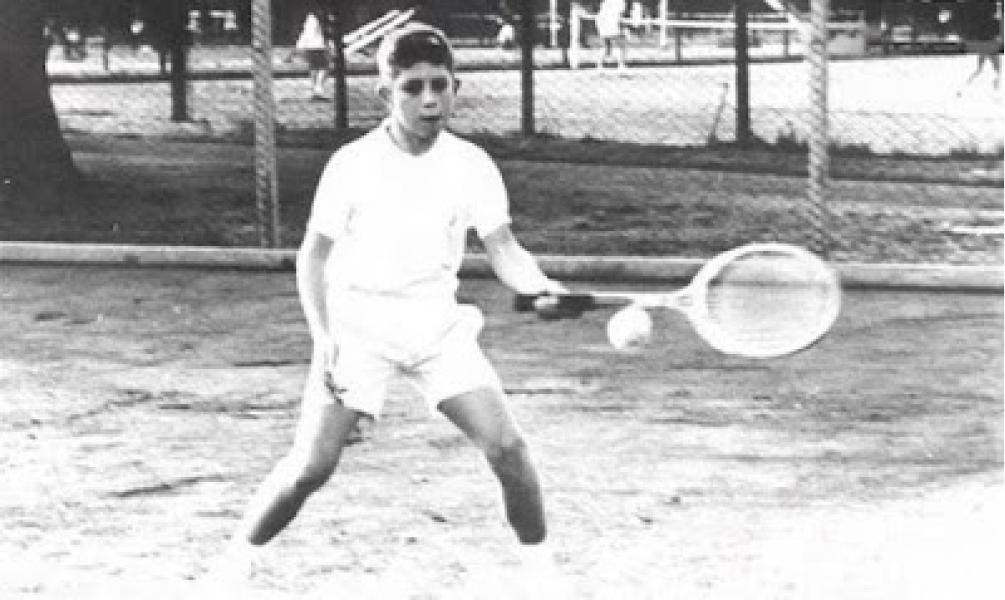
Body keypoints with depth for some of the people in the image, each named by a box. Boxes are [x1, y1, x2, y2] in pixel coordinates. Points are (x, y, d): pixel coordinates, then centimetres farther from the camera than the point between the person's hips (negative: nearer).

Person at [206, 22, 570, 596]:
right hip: (358, 324, -2)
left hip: (439, 325, 2)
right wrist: (324, 335, -14)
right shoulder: (352, 164, -11)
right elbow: (314, 256, -3)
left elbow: (505, 251, -7)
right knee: (312, 465, -11)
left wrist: (541, 284, -29)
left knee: (507, 445, -10)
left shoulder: (472, 165, -5)